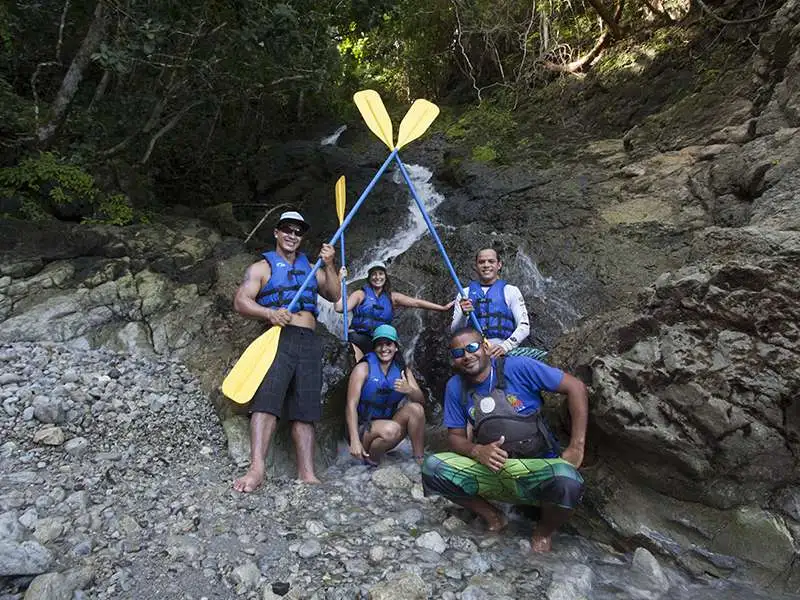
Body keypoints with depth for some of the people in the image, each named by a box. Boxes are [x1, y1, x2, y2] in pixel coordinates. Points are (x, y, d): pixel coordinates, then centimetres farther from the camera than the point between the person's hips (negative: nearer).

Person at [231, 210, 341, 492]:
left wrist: (329, 266, 1)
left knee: (305, 409, -1)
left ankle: (307, 474, -1)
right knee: (266, 400, -21)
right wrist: (269, 313, -20)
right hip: (279, 338, -4)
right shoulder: (262, 267, 11)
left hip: (309, 342, 4)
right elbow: (241, 301, -2)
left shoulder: (311, 268, 24)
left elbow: (335, 295, 14)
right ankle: (257, 468, -25)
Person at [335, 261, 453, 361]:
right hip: (358, 338, -3)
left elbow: (416, 302, 9)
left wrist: (443, 308, 5)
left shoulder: (392, 297, 13)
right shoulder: (361, 294, 5)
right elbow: (339, 308, -7)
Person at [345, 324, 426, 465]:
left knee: (415, 408, -19)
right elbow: (351, 405, -19)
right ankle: (370, 459, -6)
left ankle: (420, 461, -12)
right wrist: (355, 440, -30)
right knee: (391, 429, -34)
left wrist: (409, 390, -31)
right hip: (363, 428, -4)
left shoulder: (402, 370, 3)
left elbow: (421, 400, -7)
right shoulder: (364, 368, -10)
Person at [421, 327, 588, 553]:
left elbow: (576, 387, -9)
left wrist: (577, 446, -13)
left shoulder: (517, 367, -11)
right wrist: (477, 451, -18)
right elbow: (455, 436, 6)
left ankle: (544, 532, 0)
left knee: (567, 480, -37)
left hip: (538, 467, -3)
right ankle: (492, 517, 7)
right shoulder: (455, 387, 0)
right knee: (432, 467, -17)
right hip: (491, 470, 3)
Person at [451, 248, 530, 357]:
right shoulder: (465, 293, 17)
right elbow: (454, 331, 10)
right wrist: (464, 314, -10)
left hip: (502, 353, -1)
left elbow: (524, 327, 3)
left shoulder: (510, 291, 12)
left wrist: (505, 346, -13)